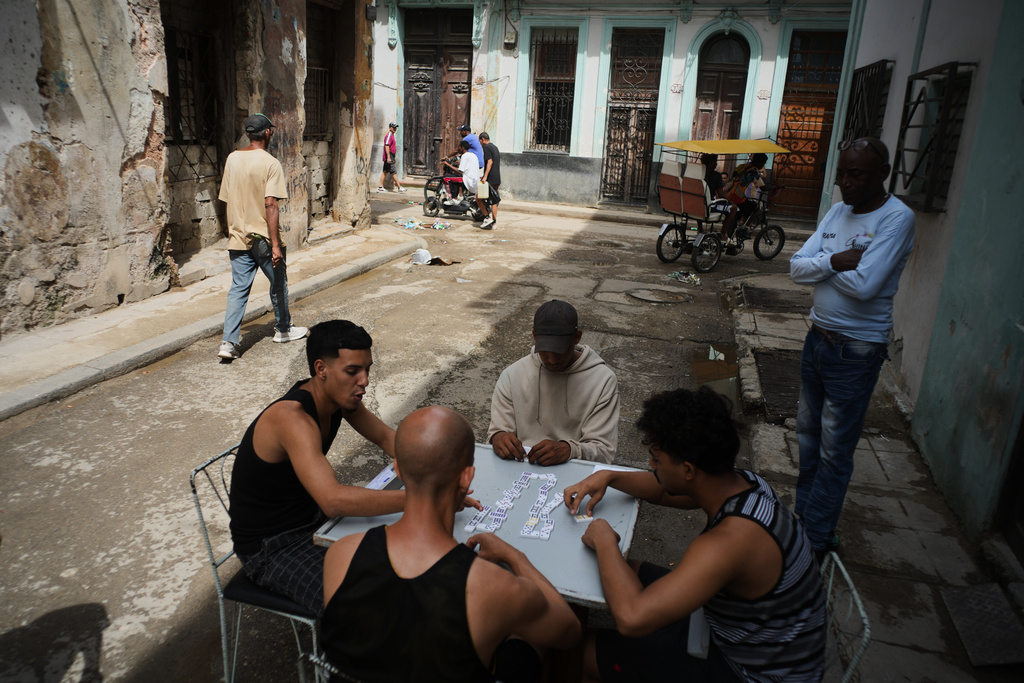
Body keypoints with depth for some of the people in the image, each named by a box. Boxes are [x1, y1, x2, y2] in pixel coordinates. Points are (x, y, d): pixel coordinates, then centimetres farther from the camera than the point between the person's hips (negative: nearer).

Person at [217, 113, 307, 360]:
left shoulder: (232, 159, 5)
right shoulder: (270, 163, -13)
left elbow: (227, 199, 11)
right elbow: (270, 205, -20)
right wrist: (275, 244, -20)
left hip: (238, 237, 5)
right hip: (263, 238, -5)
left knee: (238, 289, 6)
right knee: (278, 284, 15)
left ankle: (229, 342, -1)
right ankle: (283, 329, 31)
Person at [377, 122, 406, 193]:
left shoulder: (392, 135, 20)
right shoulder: (389, 135, -12)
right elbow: (387, 146, -20)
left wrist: (393, 158, 27)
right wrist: (388, 157, -25)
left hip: (391, 157, 10)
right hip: (389, 156, -10)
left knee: (385, 171, 9)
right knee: (394, 172, -8)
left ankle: (380, 187, 11)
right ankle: (399, 187, -6)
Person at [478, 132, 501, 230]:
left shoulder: (486, 147, -7)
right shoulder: (495, 147, 20)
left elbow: (490, 162, -18)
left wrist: (485, 176, -23)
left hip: (490, 179, -9)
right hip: (497, 179, 9)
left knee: (478, 197, 1)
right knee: (494, 202, 10)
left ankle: (488, 217, -3)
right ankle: (494, 222, 10)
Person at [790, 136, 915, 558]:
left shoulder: (896, 219, -15)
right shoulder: (838, 212, 7)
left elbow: (864, 285, -27)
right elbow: (797, 268, -1)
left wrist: (823, 264, -11)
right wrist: (835, 261, -19)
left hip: (856, 351, -7)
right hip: (817, 337, 7)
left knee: (835, 451, 3)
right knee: (808, 435, 17)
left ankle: (815, 538, 17)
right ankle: (804, 515, 33)